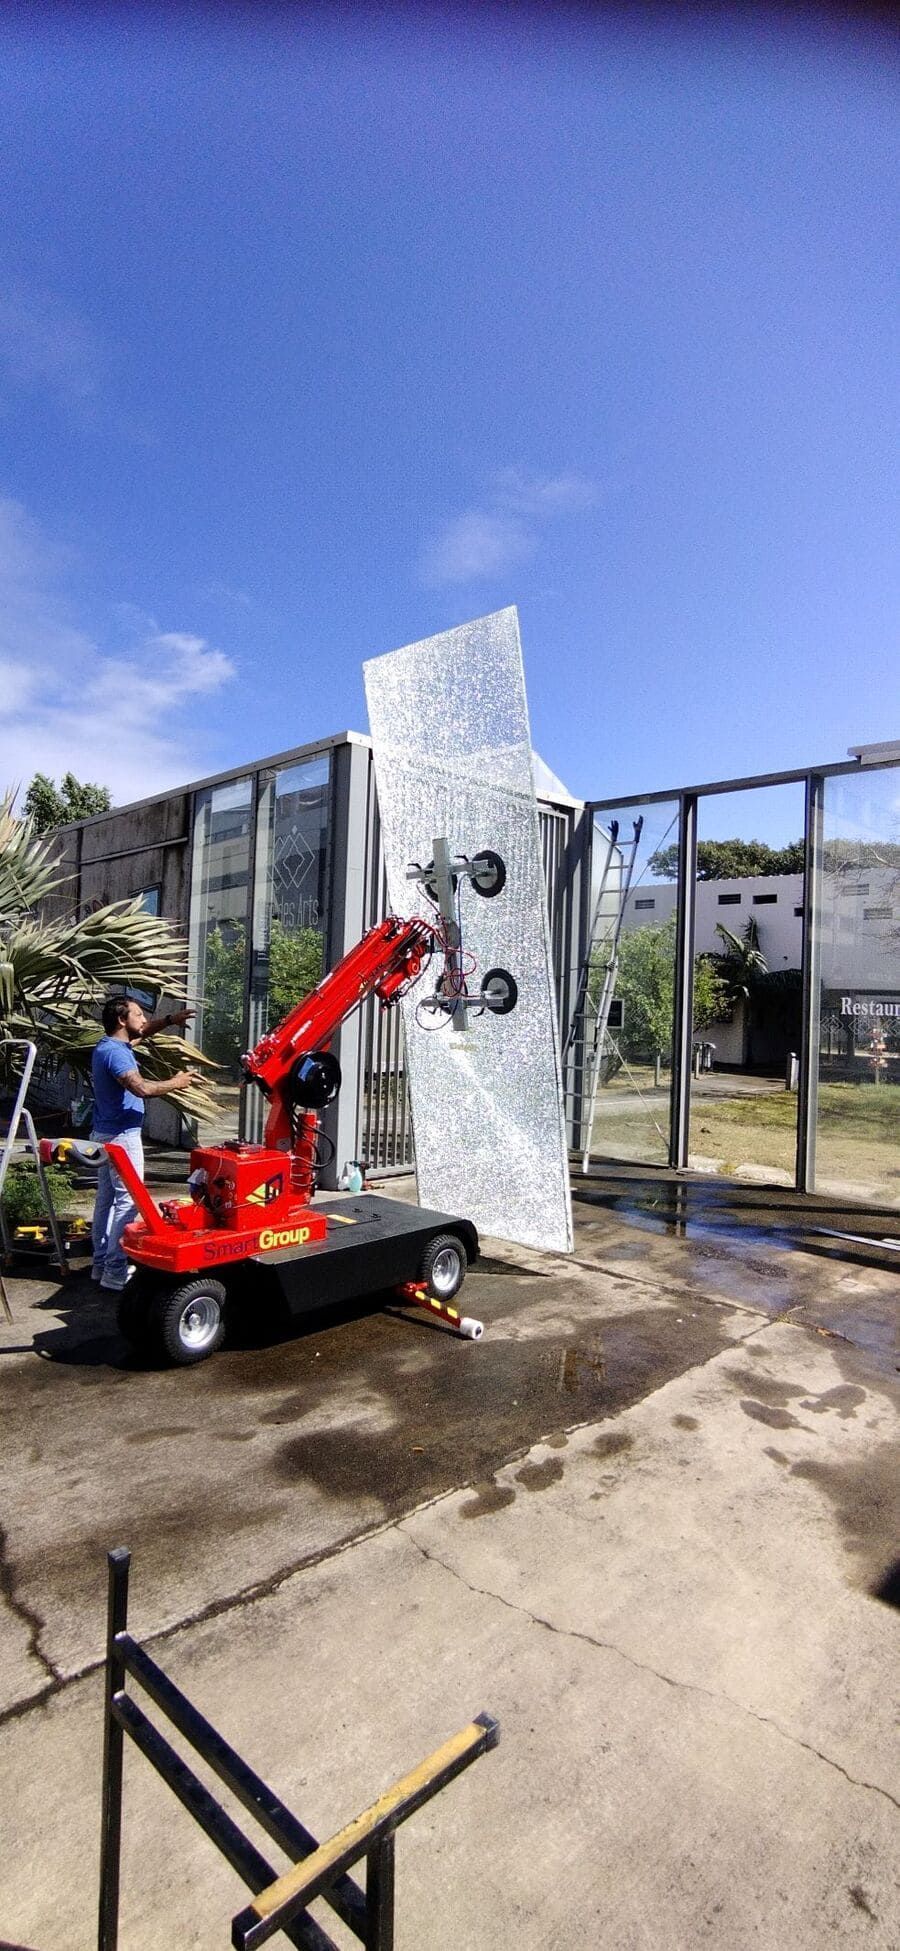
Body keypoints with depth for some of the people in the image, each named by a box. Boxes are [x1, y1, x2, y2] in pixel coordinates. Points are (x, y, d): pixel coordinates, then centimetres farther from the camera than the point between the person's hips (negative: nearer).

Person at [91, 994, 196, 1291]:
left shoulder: (110, 1044, 9)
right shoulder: (115, 1052, -22)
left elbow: (143, 1031, 26)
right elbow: (141, 1088, -34)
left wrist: (170, 1019, 12)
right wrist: (176, 1083, -20)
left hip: (107, 1133, 11)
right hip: (122, 1136, -11)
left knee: (106, 1198, 15)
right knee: (128, 1200, -7)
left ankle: (101, 1262, 23)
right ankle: (115, 1272, -4)